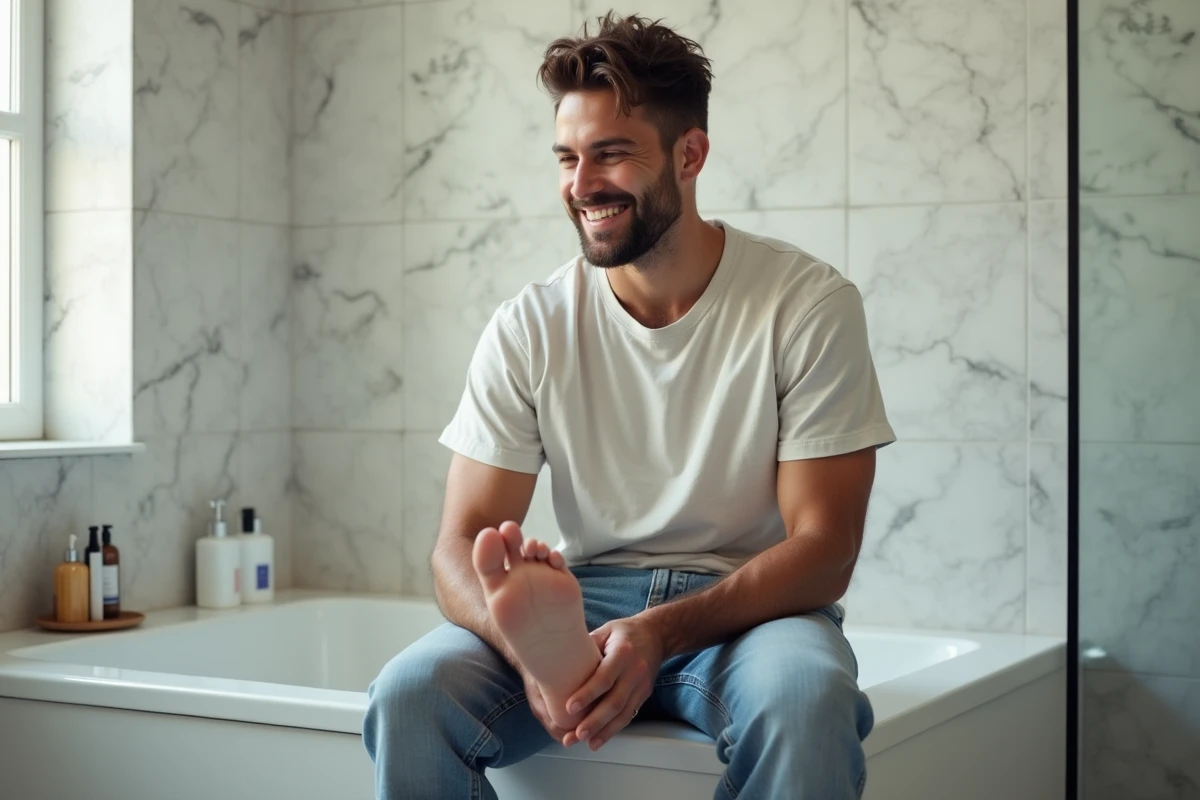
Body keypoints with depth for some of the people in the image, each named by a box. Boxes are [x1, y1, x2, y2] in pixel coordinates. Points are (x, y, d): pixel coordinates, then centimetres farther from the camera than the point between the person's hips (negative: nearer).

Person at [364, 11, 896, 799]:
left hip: (747, 607, -1)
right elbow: (461, 544, -6)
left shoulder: (810, 305, -8)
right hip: (579, 605, 2)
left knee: (805, 698, -36)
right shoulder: (529, 329, -2)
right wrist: (526, 641, -29)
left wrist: (661, 632, -27)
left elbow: (823, 548, -10)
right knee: (410, 692, -27)